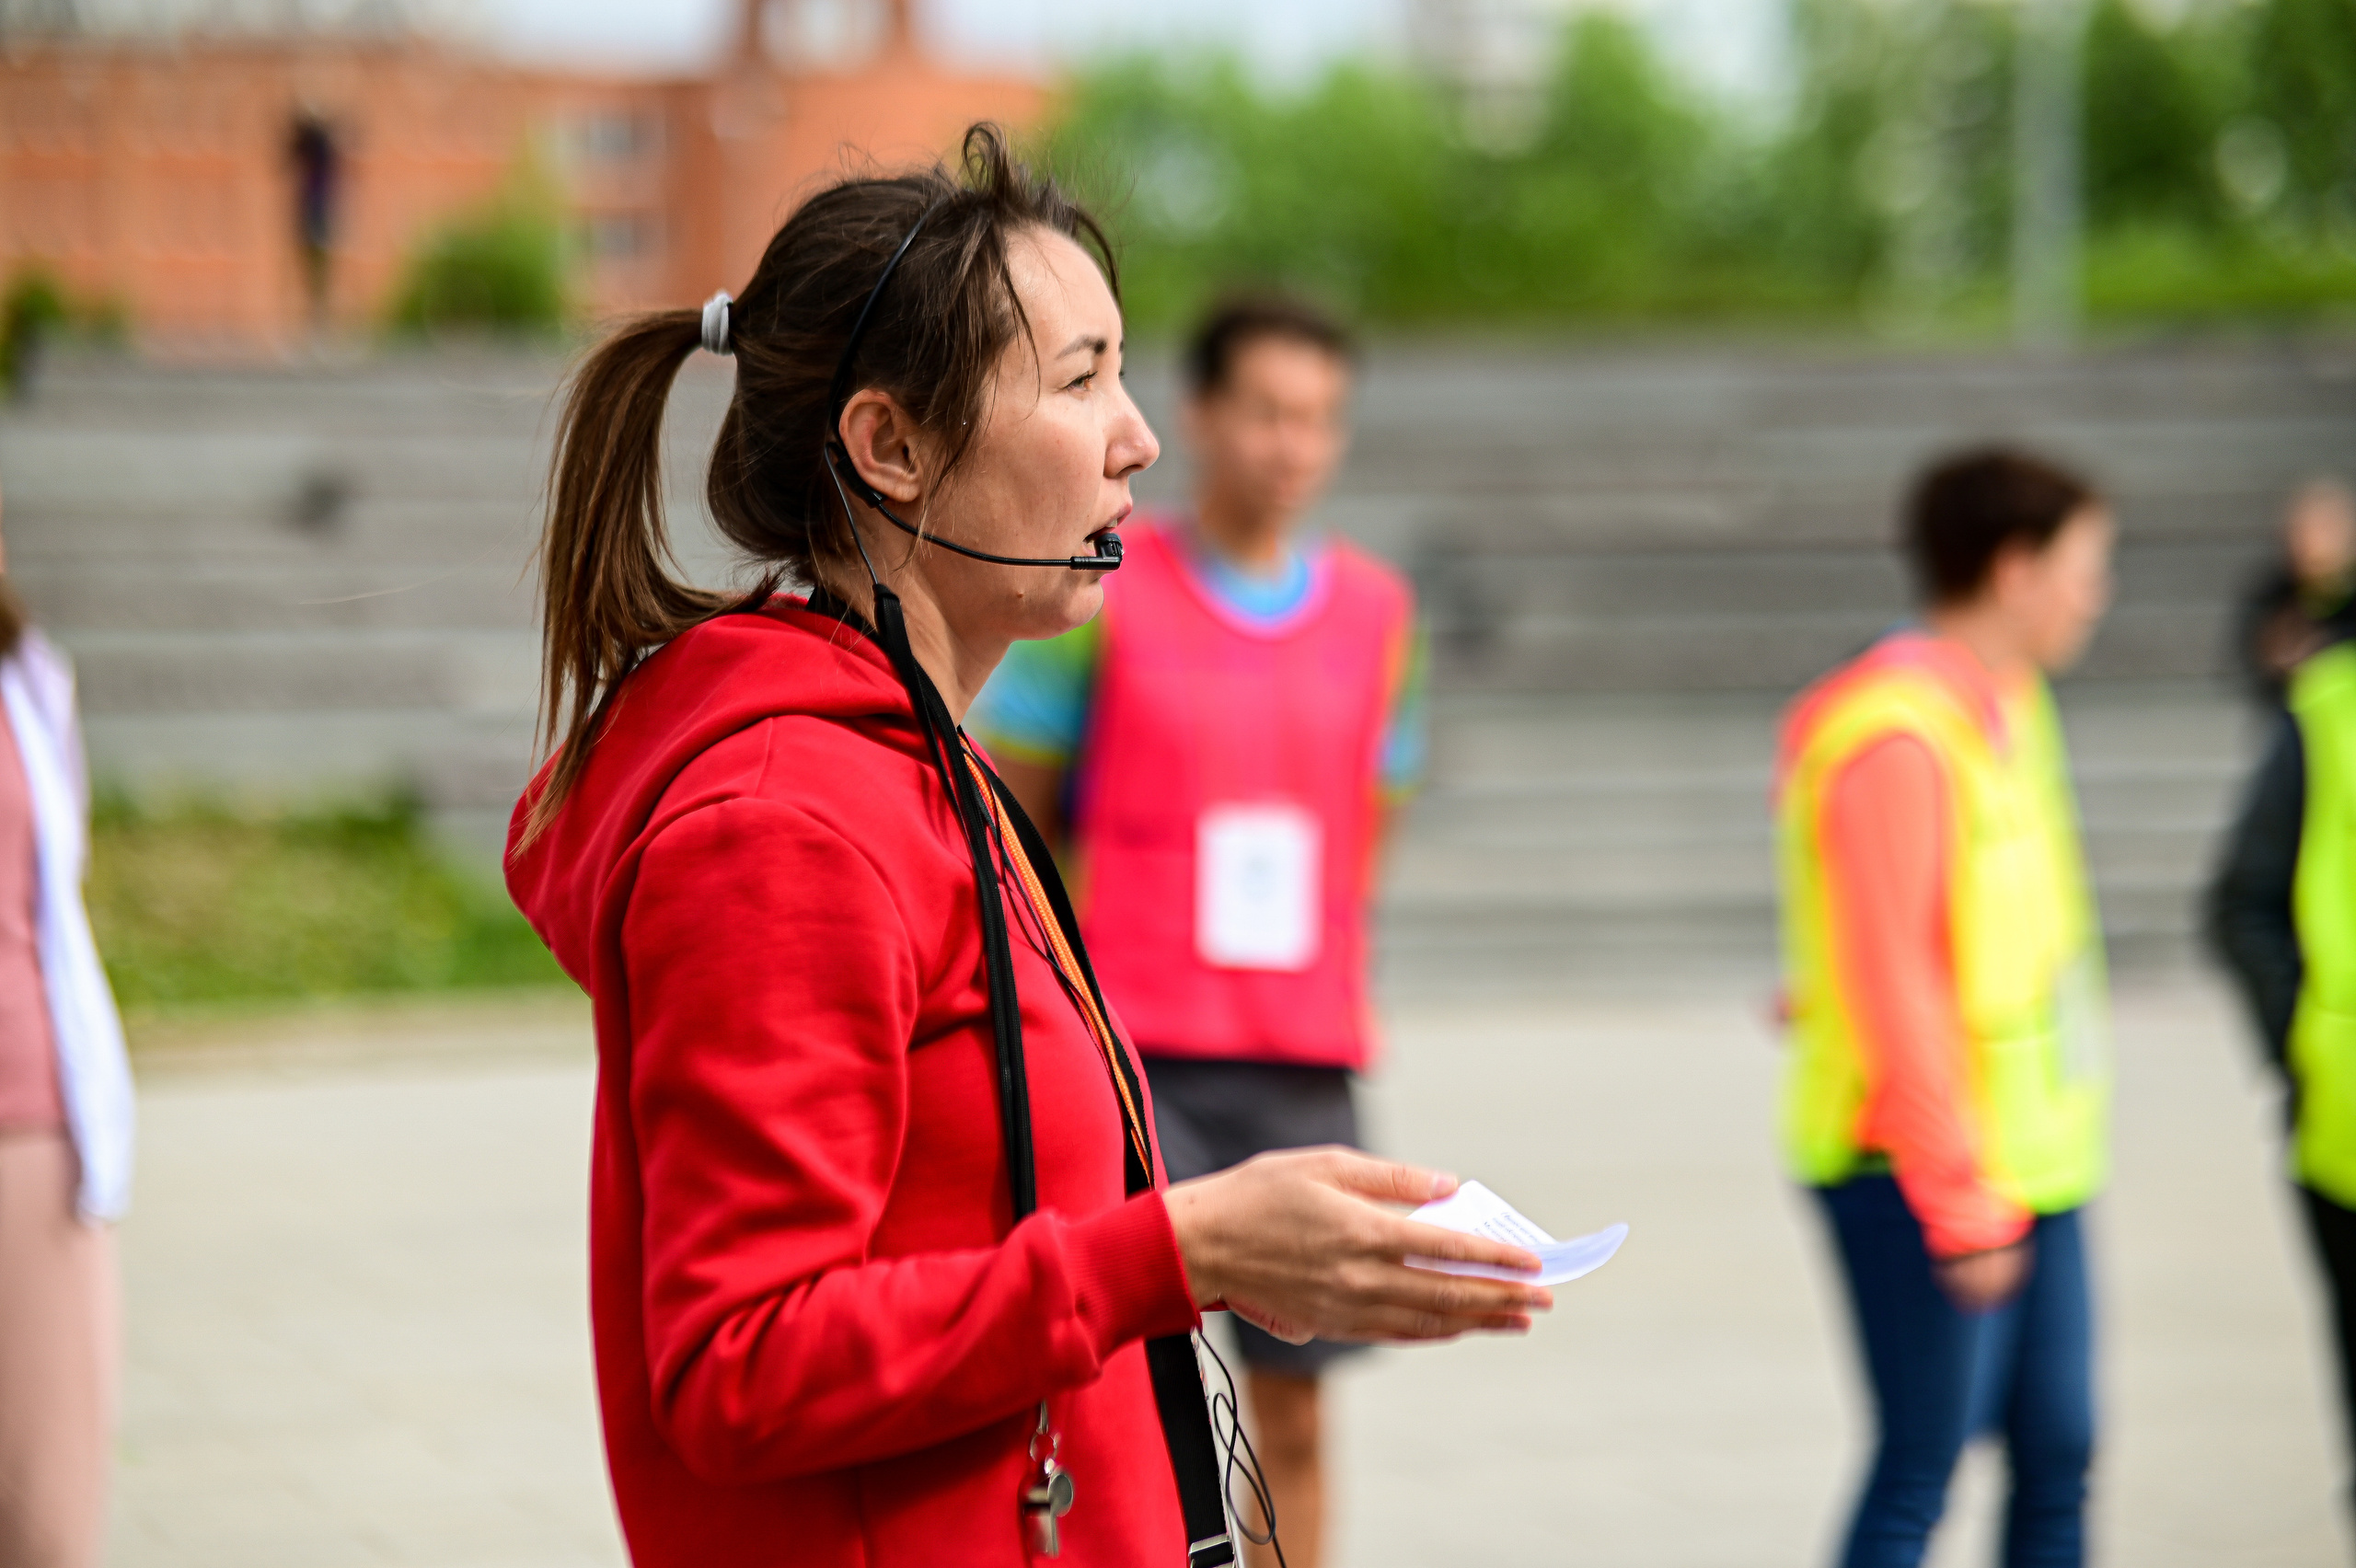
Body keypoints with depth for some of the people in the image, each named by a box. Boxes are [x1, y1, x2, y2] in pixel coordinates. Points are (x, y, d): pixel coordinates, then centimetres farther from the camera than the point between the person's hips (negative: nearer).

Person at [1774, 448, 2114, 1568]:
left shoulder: (2006, 705, 14)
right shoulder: (1897, 737, -16)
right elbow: (1889, 986, -19)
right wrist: (1962, 1207, -19)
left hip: (2028, 1163, 9)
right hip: (1919, 1176, -9)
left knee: (2057, 1457, 10)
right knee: (1922, 1468, -5)